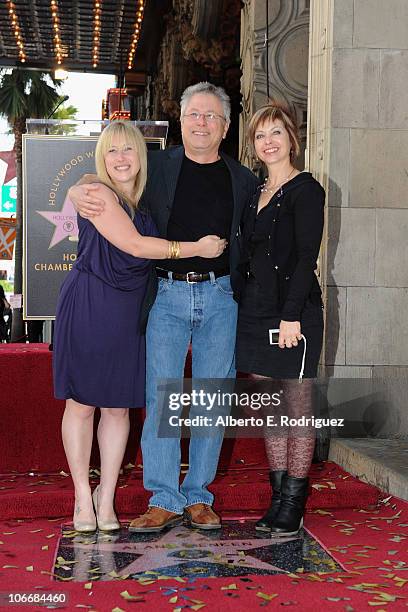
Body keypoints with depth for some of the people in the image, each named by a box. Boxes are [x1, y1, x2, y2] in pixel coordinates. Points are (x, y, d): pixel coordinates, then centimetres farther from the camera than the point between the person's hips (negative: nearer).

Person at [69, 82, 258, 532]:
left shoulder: (243, 180, 10)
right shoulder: (156, 167, 6)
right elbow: (98, 186, 10)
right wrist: (78, 196, -12)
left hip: (220, 297, 1)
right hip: (166, 296, -1)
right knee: (160, 397, -2)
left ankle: (198, 497, 17)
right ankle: (164, 500, 8)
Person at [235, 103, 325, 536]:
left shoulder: (305, 190, -5)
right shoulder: (256, 194, 17)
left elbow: (306, 257, -12)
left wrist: (292, 315, -19)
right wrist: (242, 310, 12)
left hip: (293, 312, -7)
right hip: (255, 313, 7)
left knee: (297, 410, -1)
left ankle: (294, 504, 7)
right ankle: (278, 497, 18)